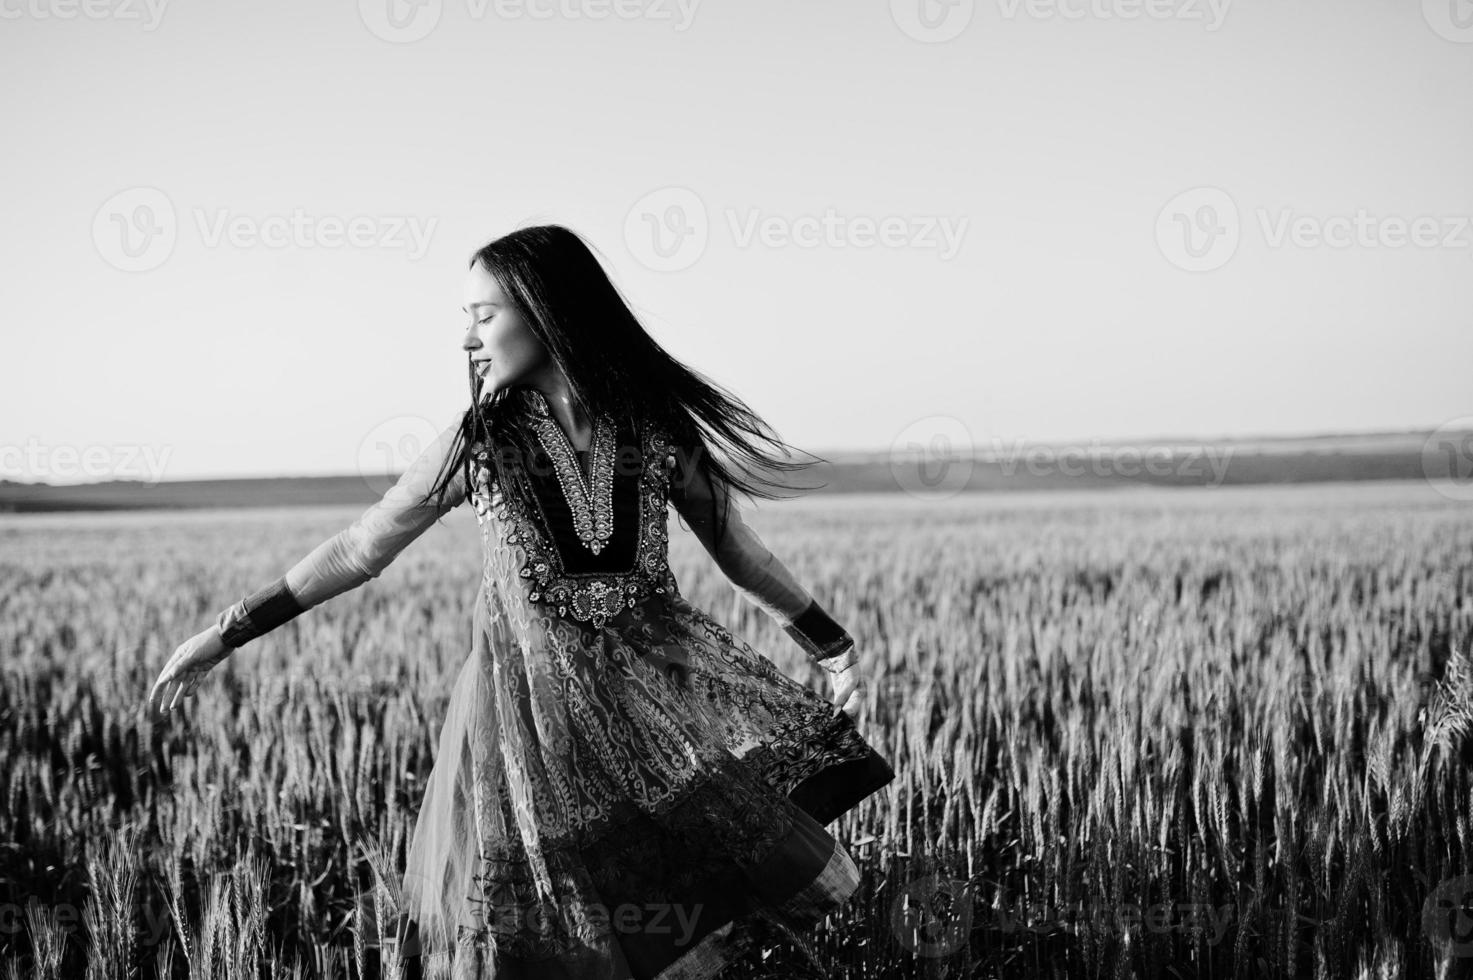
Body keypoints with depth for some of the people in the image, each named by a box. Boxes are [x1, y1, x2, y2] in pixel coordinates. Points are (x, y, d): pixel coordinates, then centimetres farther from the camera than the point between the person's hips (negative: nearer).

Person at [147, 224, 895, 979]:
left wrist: (834, 648, 6)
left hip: (648, 687, 1)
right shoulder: (480, 442, -1)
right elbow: (357, 551, 5)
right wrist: (225, 635, 5)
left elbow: (738, 549, 11)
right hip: (528, 711, -1)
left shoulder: (658, 427, -1)